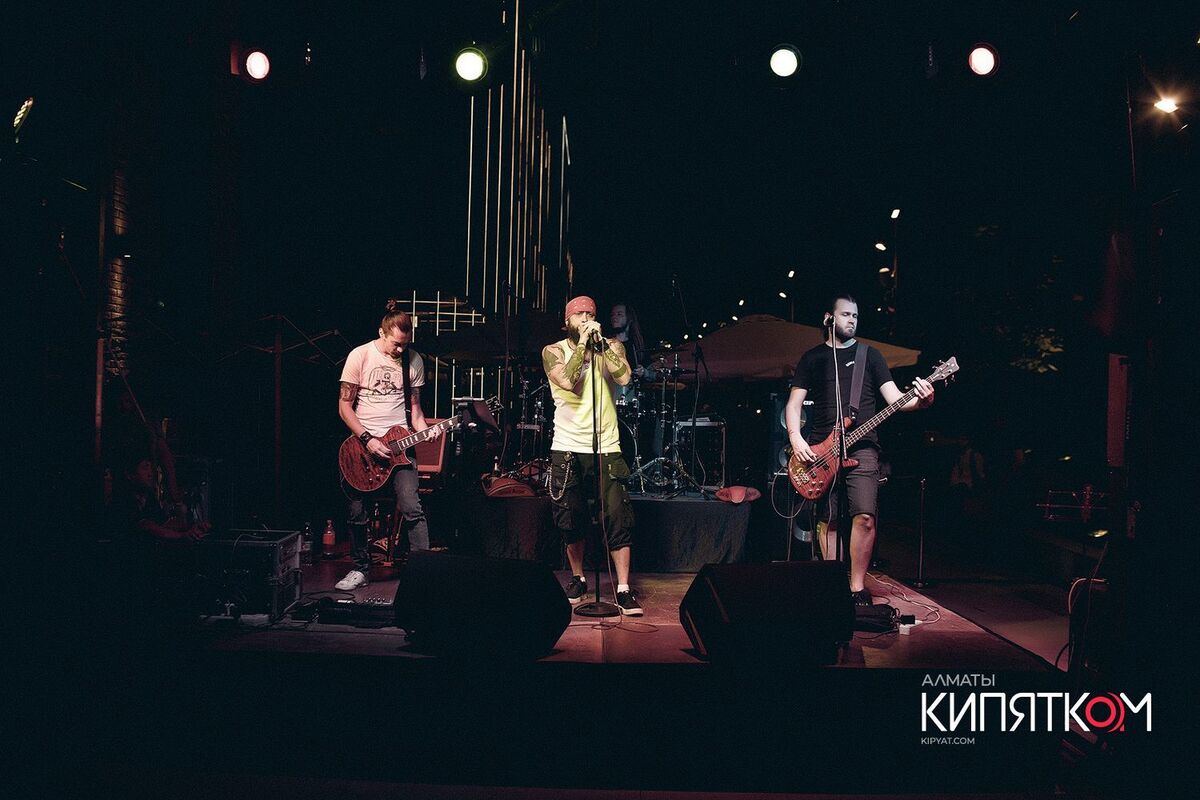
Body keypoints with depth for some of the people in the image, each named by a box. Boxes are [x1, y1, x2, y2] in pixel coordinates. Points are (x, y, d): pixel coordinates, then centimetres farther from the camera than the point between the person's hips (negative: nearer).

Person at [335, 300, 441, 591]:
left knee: (412, 508, -12)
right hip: (362, 442, 0)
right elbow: (344, 406, -3)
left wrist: (423, 430, -7)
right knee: (357, 512, 6)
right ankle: (361, 569, 23)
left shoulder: (414, 360, 3)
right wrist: (367, 439, -13)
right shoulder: (360, 356, -5)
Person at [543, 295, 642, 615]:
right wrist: (582, 343, -12)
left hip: (606, 448, 0)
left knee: (618, 517, -8)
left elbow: (624, 377, -12)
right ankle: (578, 579, 28)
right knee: (571, 520, 8)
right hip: (567, 449, 0)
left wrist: (600, 342, -11)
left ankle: (623, 589, -3)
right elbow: (568, 381, -17)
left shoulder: (612, 346, 7)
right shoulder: (554, 351, 2)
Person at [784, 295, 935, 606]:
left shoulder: (869, 354, 12)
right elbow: (794, 403, 11)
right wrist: (795, 437, -6)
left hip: (861, 447, -1)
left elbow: (894, 398, 4)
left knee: (864, 515, -15)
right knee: (829, 520, 3)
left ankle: (857, 587, -4)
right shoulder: (812, 358, 13)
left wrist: (920, 401, -17)